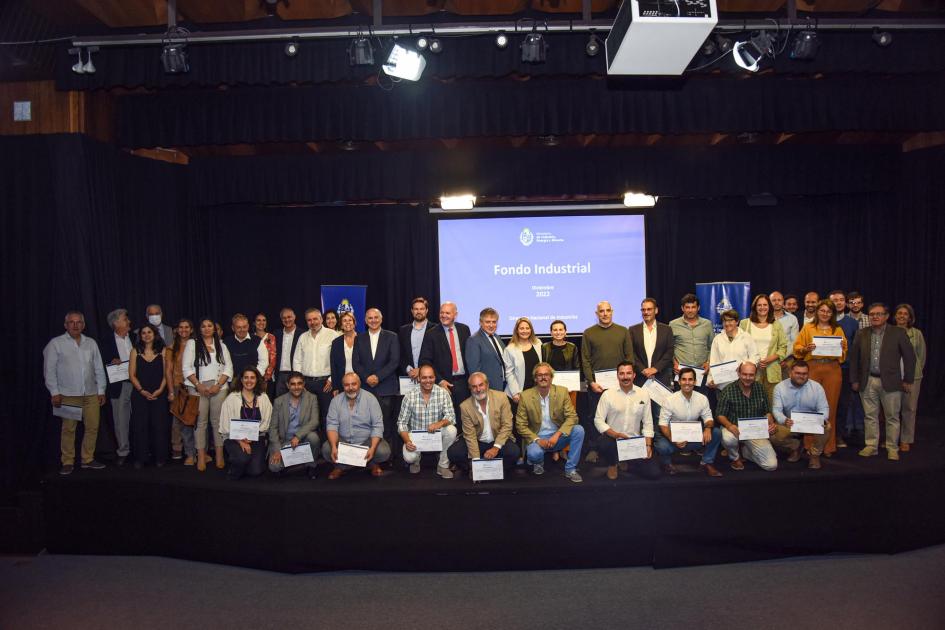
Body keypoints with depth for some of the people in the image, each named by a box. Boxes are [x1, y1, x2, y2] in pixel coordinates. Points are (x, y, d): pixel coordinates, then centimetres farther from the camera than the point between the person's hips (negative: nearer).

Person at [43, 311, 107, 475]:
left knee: (92, 427, 4)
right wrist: (54, 392, -6)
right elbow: (49, 370, -1)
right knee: (68, 429, -1)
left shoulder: (91, 343, 12)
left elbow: (99, 369, 13)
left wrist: (101, 390, 9)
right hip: (68, 395, -3)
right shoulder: (56, 343, 1)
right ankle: (67, 462, 9)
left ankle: (88, 459, 15)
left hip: (91, 394, 4)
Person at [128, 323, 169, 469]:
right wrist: (142, 390, -9)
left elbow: (166, 374, 4)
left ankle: (160, 457, 9)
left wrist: (160, 390, -9)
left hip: (159, 395, 0)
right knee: (140, 426, 0)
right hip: (139, 395, 0)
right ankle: (140, 458, 9)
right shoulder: (136, 351, 6)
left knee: (159, 426, 0)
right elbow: (132, 375, 3)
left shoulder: (162, 351, 6)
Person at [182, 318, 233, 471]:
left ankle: (219, 456, 5)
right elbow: (186, 368, 0)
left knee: (218, 421, 1)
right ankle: (201, 457, 2)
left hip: (218, 388, 1)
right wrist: (199, 385, -10)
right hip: (198, 388, -1)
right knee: (200, 421, -1)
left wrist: (218, 385, -7)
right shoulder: (192, 344, 6)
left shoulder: (221, 345, 12)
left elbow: (228, 368, 6)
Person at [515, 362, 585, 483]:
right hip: (537, 437, -2)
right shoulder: (525, 396, -8)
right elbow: (520, 425, -6)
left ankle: (570, 469, -10)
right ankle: (538, 464, 6)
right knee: (534, 454, -34)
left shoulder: (562, 392, -4)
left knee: (579, 430, -25)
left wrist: (557, 435, -24)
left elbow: (572, 416, -9)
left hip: (558, 436, 2)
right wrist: (537, 440, -19)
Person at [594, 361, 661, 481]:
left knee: (654, 473, -13)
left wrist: (648, 445, -5)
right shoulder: (607, 394, -4)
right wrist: (614, 434, -20)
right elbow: (598, 420, -6)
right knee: (604, 445, -37)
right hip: (613, 439, -2)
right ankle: (612, 465, 1)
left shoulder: (644, 394, 3)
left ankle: (627, 465, 18)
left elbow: (647, 423, 5)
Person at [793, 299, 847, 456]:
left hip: (832, 370, 2)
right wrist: (806, 348, -14)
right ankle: (810, 445, 5)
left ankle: (828, 446, 11)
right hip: (812, 368, -1)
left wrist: (841, 347, -8)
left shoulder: (838, 330, 14)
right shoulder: (808, 328, 9)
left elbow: (844, 352, 13)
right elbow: (797, 346, 5)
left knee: (830, 406, 1)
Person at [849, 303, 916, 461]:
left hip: (890, 382, -2)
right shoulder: (862, 334, 5)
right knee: (870, 416, 8)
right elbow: (854, 358, 9)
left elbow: (909, 356, 0)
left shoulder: (898, 333, -2)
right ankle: (871, 446, 18)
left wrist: (908, 380, -2)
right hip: (867, 382, 2)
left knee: (892, 417, 5)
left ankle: (892, 448, 16)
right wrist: (854, 380, 6)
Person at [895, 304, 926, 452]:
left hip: (912, 376, 1)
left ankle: (906, 440, 14)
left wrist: (916, 371, 12)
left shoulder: (917, 334, 2)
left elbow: (922, 355, 10)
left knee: (909, 408, 4)